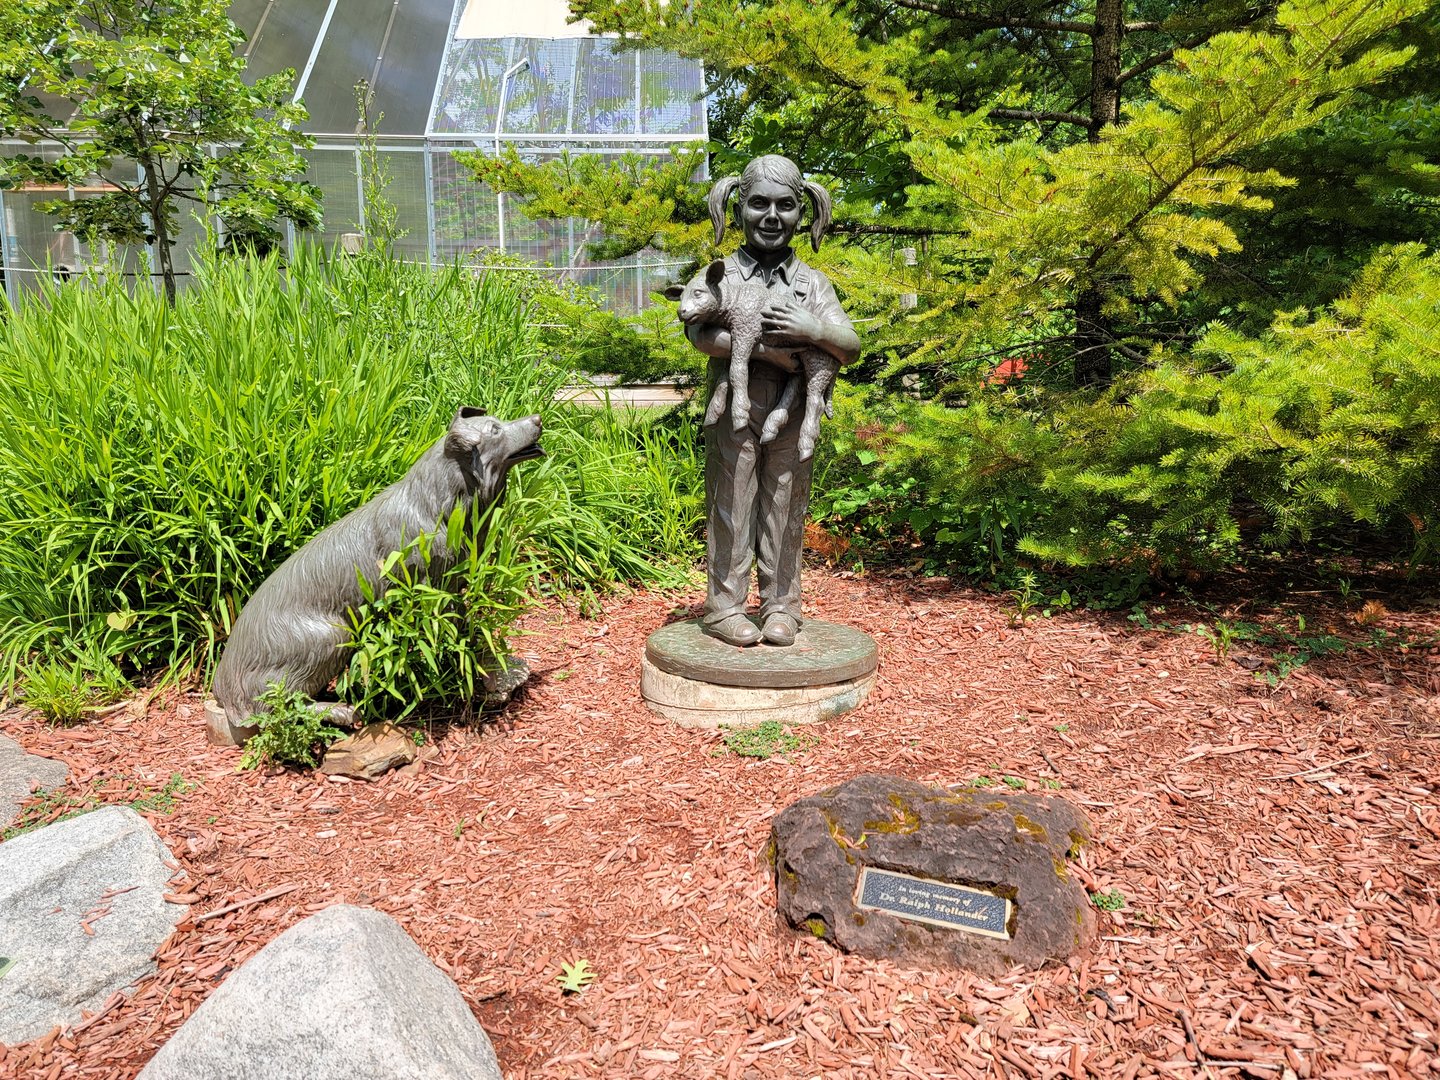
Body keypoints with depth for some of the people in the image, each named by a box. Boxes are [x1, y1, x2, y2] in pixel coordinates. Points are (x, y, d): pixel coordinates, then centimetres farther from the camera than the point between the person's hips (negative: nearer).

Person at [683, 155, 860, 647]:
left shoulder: (812, 282, 11)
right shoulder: (722, 274, 4)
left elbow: (851, 348, 4)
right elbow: (700, 334, -12)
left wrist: (815, 331, -16)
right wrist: (761, 348, -20)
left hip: (793, 416, 2)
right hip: (735, 411, -2)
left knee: (785, 510, 7)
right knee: (731, 506, 3)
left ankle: (781, 606, 19)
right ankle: (724, 606, 12)